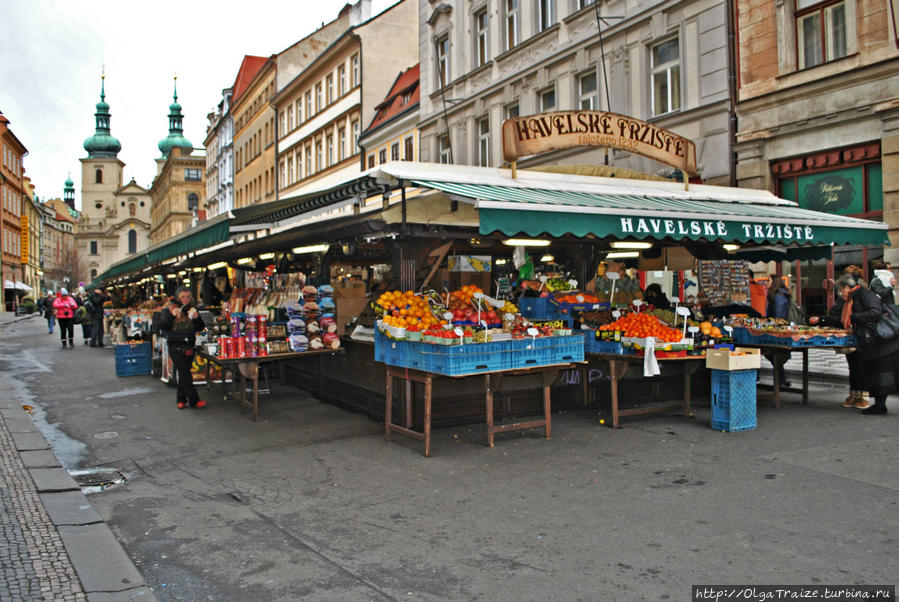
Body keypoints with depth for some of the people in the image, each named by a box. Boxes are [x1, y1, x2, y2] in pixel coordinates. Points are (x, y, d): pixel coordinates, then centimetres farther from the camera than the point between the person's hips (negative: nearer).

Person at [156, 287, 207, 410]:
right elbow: (160, 326, -7)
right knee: (185, 374, -8)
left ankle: (181, 400, 17)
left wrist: (196, 318, -10)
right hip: (176, 347, -4)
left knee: (183, 374, 9)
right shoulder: (170, 310, 1)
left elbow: (200, 328, 8)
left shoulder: (192, 310, 10)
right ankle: (194, 400, -7)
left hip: (189, 346, 4)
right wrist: (172, 315, -18)